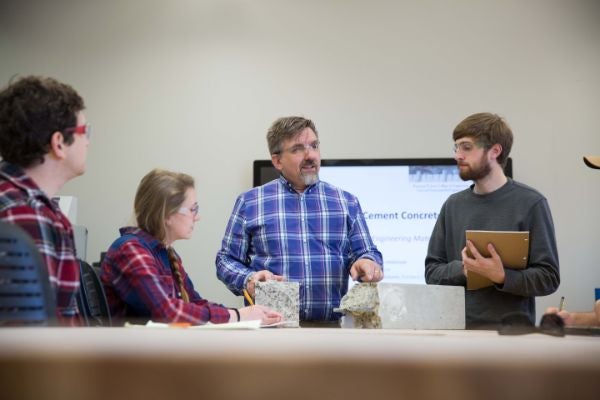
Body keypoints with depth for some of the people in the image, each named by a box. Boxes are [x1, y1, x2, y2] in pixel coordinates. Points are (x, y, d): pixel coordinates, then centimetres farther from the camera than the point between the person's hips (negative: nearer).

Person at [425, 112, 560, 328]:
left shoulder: (530, 203, -2)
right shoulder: (453, 205, 10)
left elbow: (548, 278, -4)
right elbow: (432, 271, 10)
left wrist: (501, 276, -19)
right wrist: (462, 269, -8)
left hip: (510, 330, -3)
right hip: (457, 327, 3)